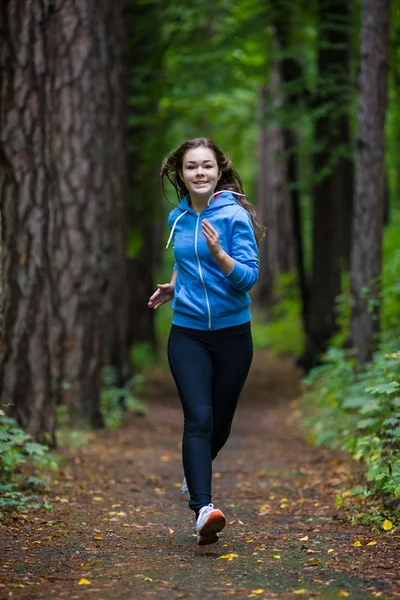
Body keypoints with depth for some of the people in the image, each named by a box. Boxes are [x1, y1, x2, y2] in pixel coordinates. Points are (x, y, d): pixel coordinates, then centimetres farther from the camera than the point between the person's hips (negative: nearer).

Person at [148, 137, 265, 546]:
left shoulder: (234, 215, -10)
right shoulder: (178, 218, 6)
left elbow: (248, 276, -16)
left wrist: (218, 252, -30)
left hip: (232, 332, -2)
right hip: (187, 332, 2)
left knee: (220, 422, 12)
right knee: (198, 417, -16)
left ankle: (194, 475, 42)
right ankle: (202, 508, -23)